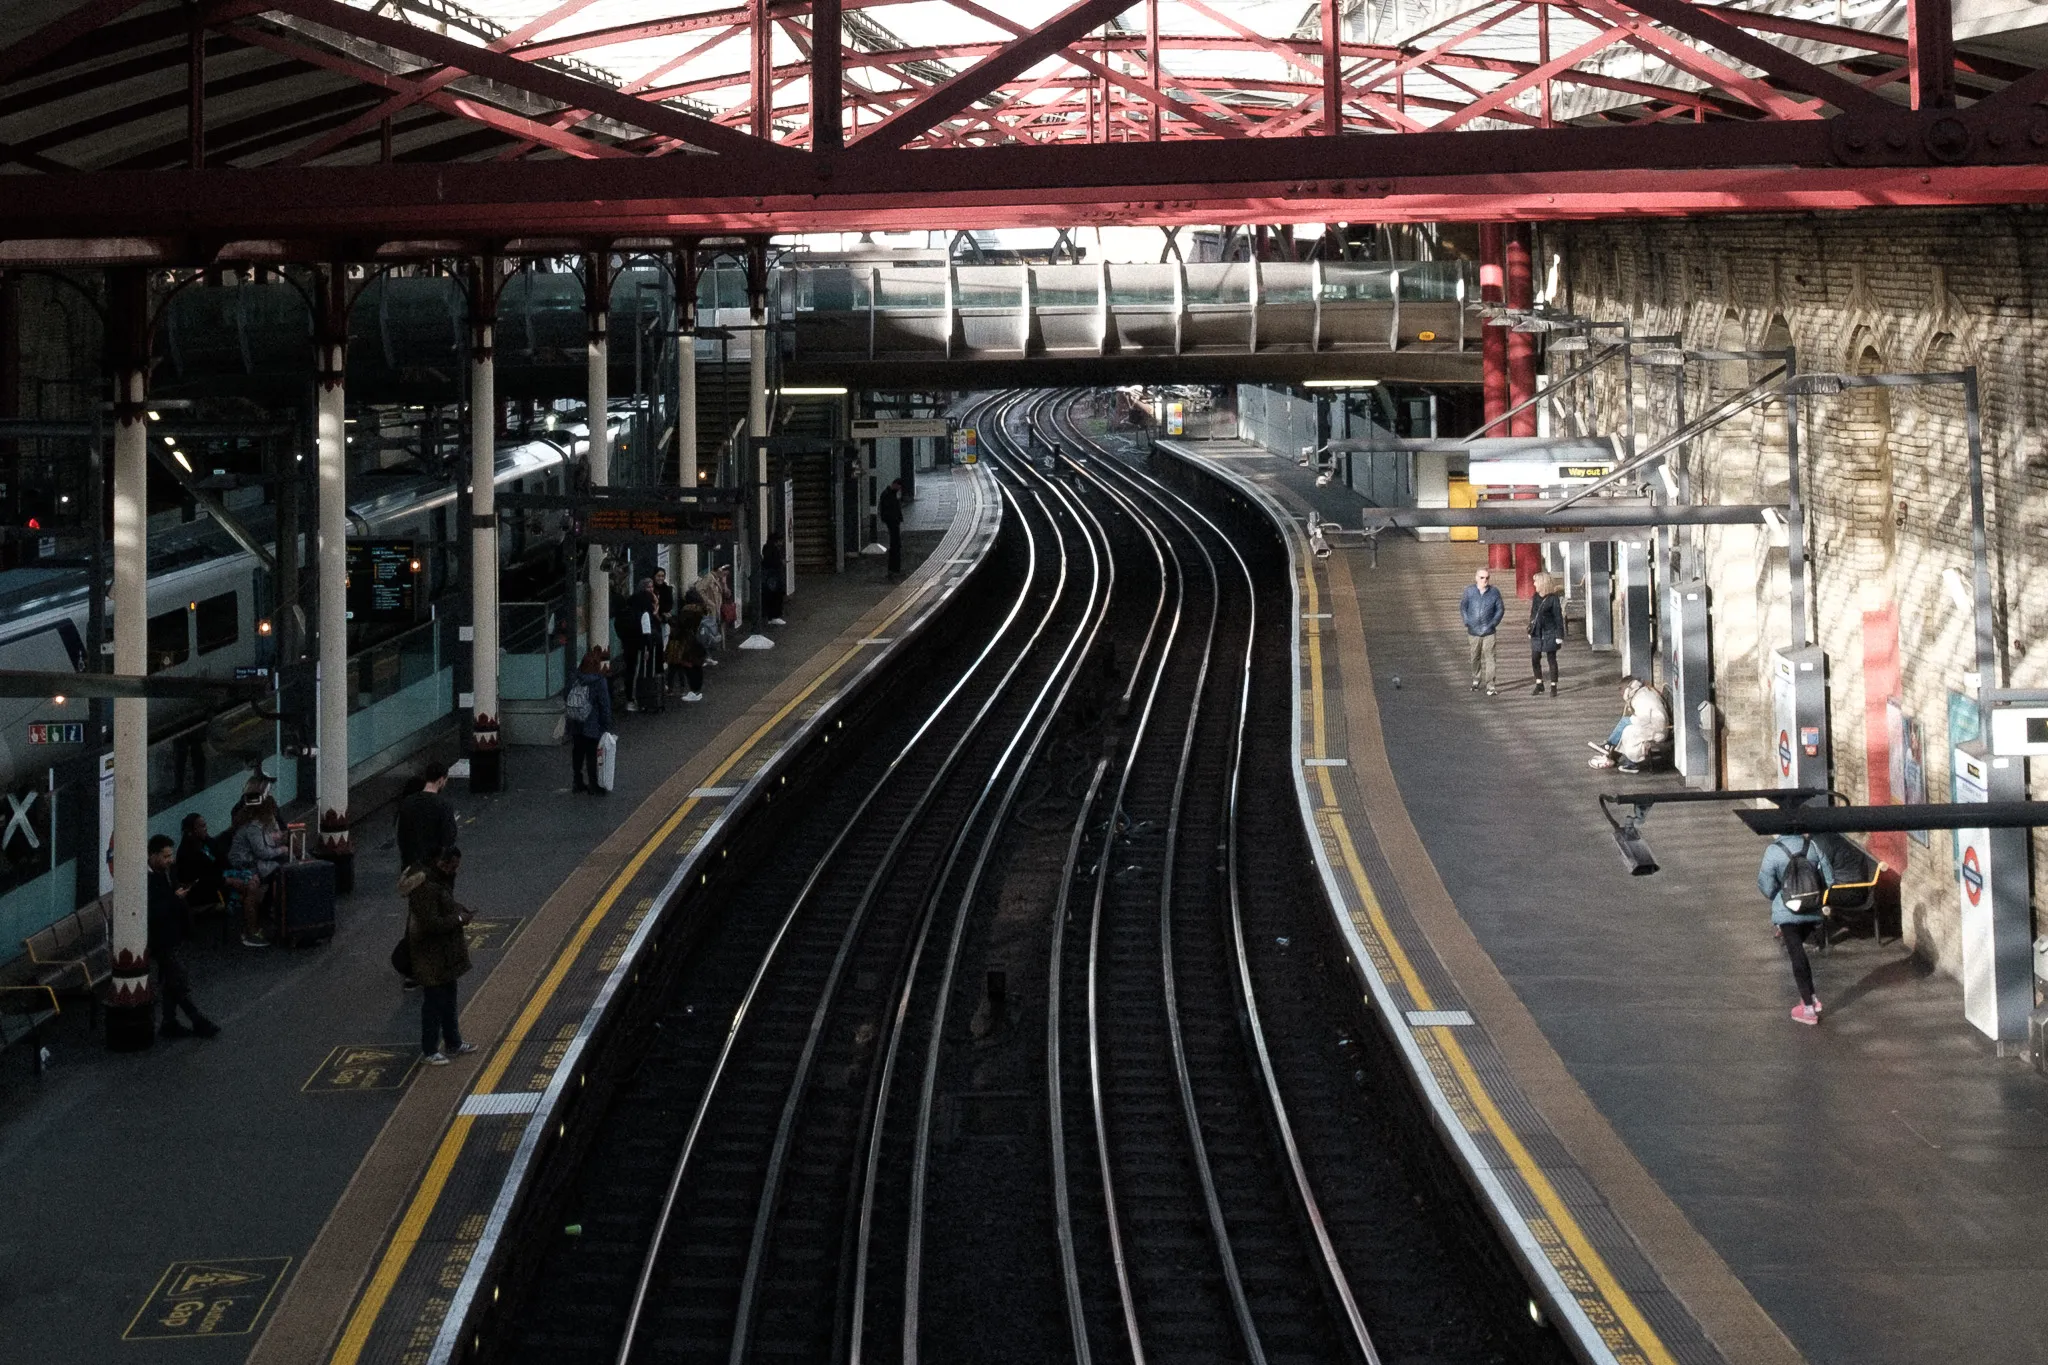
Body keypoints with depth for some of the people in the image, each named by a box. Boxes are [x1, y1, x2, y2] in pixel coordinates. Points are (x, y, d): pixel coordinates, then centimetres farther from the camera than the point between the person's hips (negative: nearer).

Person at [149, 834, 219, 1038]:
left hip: (169, 936, 10)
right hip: (159, 941, -10)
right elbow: (152, 913, -28)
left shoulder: (164, 873, 6)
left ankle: (169, 1025, 23)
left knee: (170, 982, 15)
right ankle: (198, 1022, 5)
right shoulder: (148, 880, -23)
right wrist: (175, 898, -27)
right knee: (180, 982, -3)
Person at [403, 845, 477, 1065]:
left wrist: (461, 912, 0)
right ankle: (429, 1051, 14)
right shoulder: (425, 887, -26)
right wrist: (459, 919, -19)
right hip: (432, 957, -10)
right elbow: (431, 923, -29)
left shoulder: (441, 880, 5)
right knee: (434, 1003, 2)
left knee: (449, 1001, 21)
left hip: (447, 952, 10)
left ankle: (453, 1044, 33)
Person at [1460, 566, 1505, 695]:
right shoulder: (1470, 591, -1)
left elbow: (1500, 609, 5)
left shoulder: (1494, 592, -3)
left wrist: (1493, 623, -4)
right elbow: (1462, 606, 7)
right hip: (1474, 631, 2)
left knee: (1489, 657, -7)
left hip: (1489, 631, -2)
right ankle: (1476, 679, 35)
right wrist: (1467, 622, -2)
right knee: (1475, 657, 15)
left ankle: (1490, 686, -7)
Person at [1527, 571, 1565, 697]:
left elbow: (1558, 618, -10)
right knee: (1535, 659, 5)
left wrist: (1559, 636, -13)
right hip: (1537, 633, 6)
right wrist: (1530, 630, 14)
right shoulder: (1536, 597, 7)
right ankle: (1539, 685, 20)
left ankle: (1553, 687, 11)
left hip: (1549, 633, -6)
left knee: (1551, 659, 3)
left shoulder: (1553, 599, -11)